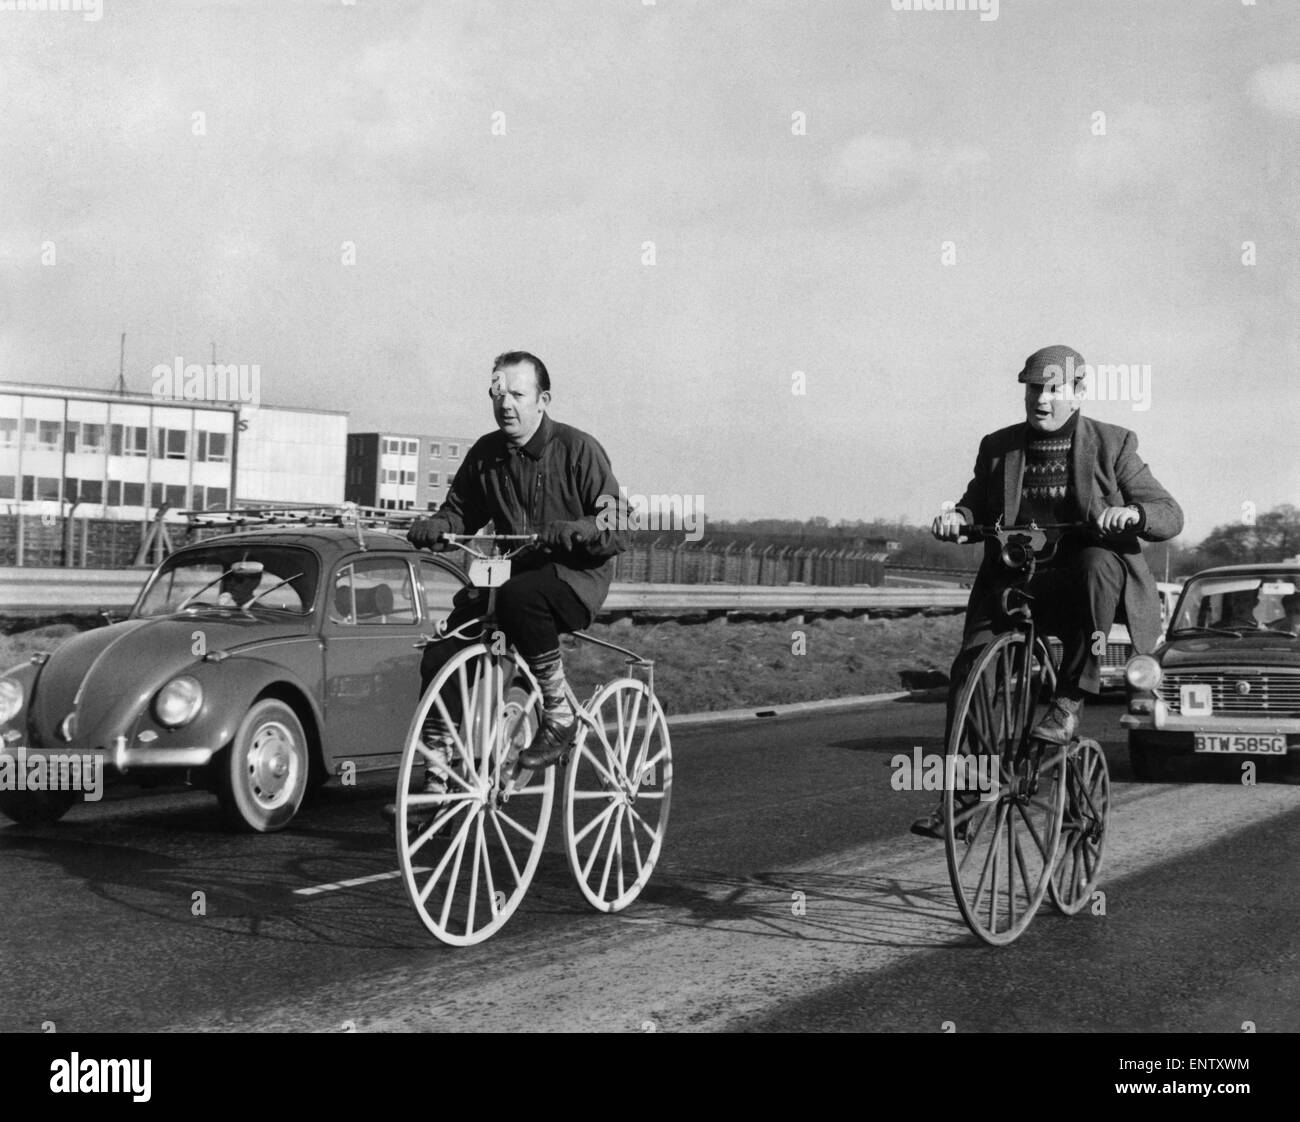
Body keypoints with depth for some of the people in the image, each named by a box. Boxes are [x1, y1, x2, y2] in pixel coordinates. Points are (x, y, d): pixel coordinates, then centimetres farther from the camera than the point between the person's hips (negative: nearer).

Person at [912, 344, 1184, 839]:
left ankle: (1070, 701, -27)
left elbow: (1170, 514, -1)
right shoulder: (998, 447, 11)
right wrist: (956, 516, -5)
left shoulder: (1111, 444, 3)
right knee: (969, 665, -19)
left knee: (1097, 564, -38)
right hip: (1016, 582, 3)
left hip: (1089, 580, -2)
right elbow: (977, 506, 20)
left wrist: (1131, 513, -24)